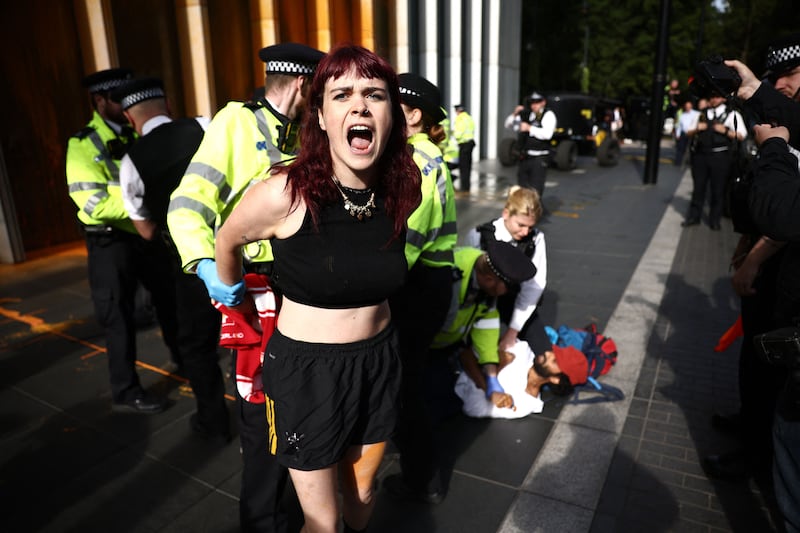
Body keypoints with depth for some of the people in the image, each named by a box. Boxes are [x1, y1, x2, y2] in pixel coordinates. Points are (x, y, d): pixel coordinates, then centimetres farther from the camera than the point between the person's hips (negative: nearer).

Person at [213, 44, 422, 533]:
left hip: (378, 363, 4)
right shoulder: (286, 194, -22)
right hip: (306, 369, -3)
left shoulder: (401, 191, -9)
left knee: (362, 491, 26)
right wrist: (235, 302, 14)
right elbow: (228, 240, -1)